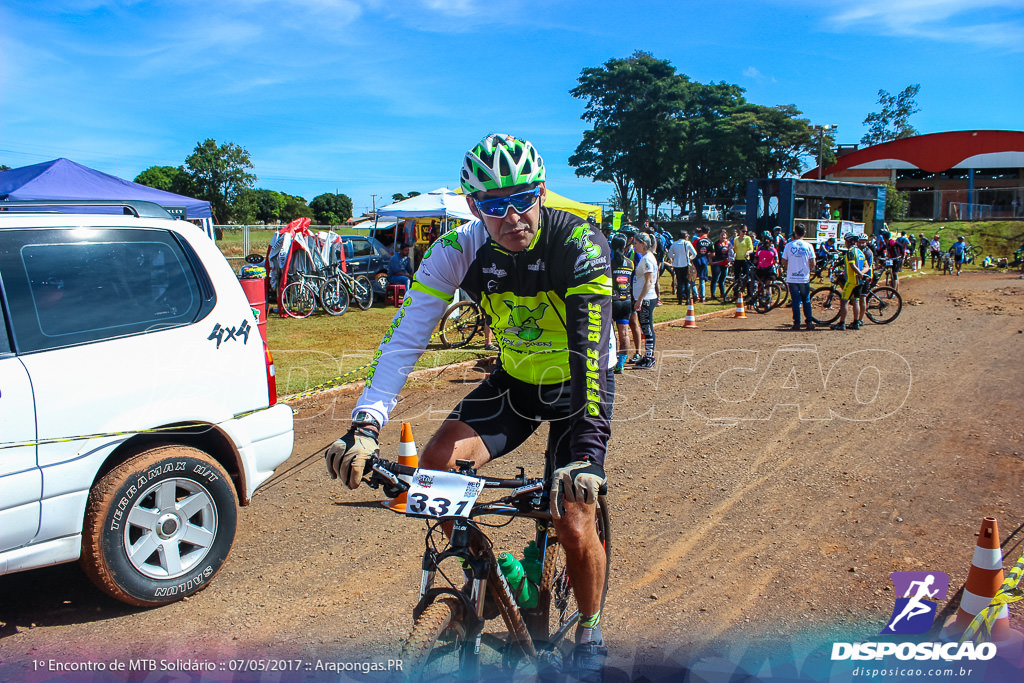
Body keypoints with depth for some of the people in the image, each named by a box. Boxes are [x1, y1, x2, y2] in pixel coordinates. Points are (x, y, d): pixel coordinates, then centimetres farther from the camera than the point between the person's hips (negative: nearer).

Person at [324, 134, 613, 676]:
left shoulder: (580, 245, -27)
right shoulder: (458, 251, -18)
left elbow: (591, 348, -36)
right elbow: (405, 336, -23)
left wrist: (585, 449, -46)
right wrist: (365, 425, -35)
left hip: (576, 387, -3)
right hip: (513, 380, 3)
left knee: (574, 525, -13)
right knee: (435, 466, -17)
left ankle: (590, 632, 19)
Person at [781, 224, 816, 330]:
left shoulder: (789, 246, -2)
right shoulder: (808, 246, -2)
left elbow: (784, 262, 2)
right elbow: (812, 264, -3)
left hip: (792, 278, 0)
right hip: (804, 278, 0)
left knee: (795, 301, 4)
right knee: (806, 301, 12)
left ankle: (797, 323, 3)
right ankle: (809, 322, 9)